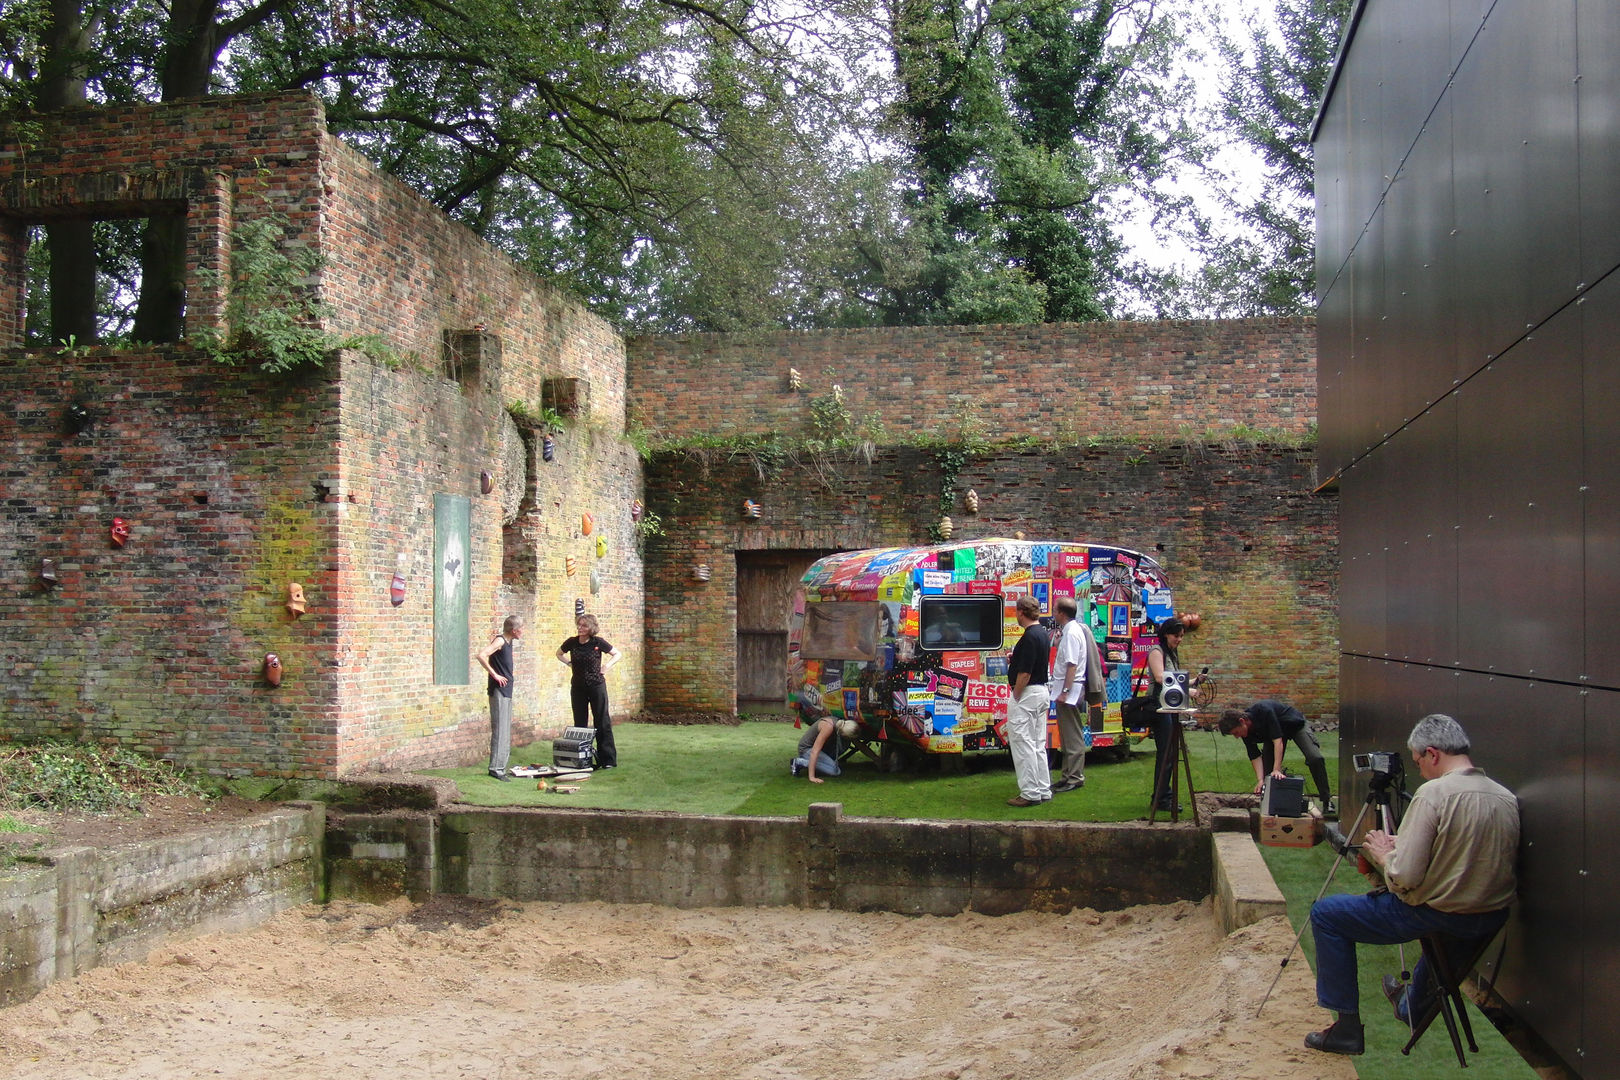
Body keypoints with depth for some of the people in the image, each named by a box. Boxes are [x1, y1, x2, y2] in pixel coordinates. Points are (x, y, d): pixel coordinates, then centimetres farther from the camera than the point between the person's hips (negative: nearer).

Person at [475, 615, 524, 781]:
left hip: (506, 692, 9)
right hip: (498, 691, -9)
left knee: (505, 732, 12)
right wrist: (494, 674, -21)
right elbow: (481, 655, -27)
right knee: (499, 731, -10)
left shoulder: (509, 642, 13)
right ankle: (495, 768, -9)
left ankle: (500, 767, 18)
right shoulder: (500, 641, -13)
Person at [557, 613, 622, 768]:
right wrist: (569, 663, 5)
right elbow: (559, 653, 20)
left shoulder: (598, 643, -8)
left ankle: (608, 760, -1)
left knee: (602, 722, -3)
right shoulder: (572, 642, -1)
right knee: (579, 723, 8)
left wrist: (606, 666, -7)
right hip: (578, 687, 3)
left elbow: (617, 654, 5)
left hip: (597, 686, -3)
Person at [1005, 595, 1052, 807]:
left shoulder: (1029, 637, -19)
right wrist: (1014, 661, 12)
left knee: (1022, 743, -5)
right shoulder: (1043, 634, 12)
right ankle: (1043, 789, 17)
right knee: (1038, 744, 14)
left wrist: (1015, 697, -14)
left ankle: (1030, 793, -4)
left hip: (1027, 693, -10)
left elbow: (1025, 672, -22)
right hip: (1041, 692, 10)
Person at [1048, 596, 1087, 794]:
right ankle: (1069, 775, 23)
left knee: (1073, 736, -5)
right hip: (1063, 688, 11)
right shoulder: (1067, 631, 13)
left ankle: (1074, 778, 0)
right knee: (1067, 735, 15)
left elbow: (1072, 665, -22)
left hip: (1070, 689, -11)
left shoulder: (1072, 633, -17)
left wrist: (1065, 692, -23)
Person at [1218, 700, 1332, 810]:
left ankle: (1327, 801, -12)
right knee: (1267, 766, -7)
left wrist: (1277, 770, -45)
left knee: (1315, 759, -20)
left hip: (1295, 724, -6)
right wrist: (1260, 780, -28)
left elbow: (1278, 740, -41)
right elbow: (1255, 756, -16)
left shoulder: (1263, 711, -41)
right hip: (1271, 733, 6)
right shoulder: (1246, 732, -19)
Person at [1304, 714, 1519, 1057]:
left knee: (1325, 914, 4)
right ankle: (1414, 1005, 58)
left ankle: (1347, 1026, 6)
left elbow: (1405, 876, -23)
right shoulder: (1508, 799, 2)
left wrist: (1383, 854, -1)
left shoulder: (1433, 794, -19)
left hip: (1436, 917, -8)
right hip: (1492, 922, 8)